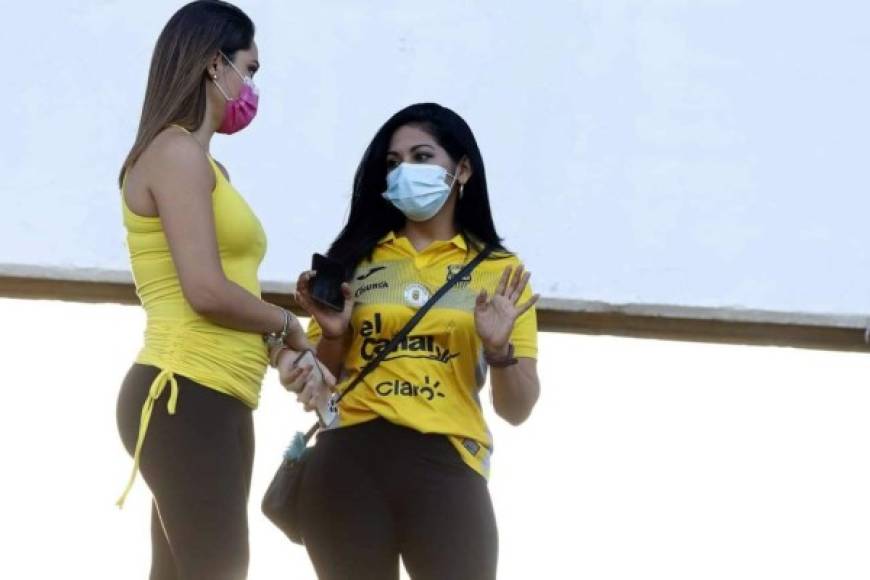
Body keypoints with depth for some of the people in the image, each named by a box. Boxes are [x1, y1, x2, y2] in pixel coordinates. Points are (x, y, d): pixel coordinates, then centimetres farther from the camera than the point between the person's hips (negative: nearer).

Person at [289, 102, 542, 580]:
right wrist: (333, 335, -2)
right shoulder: (357, 258, 13)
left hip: (446, 468, -1)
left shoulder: (498, 272, 10)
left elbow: (516, 410, 7)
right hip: (349, 461, 2)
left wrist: (500, 350, -11)